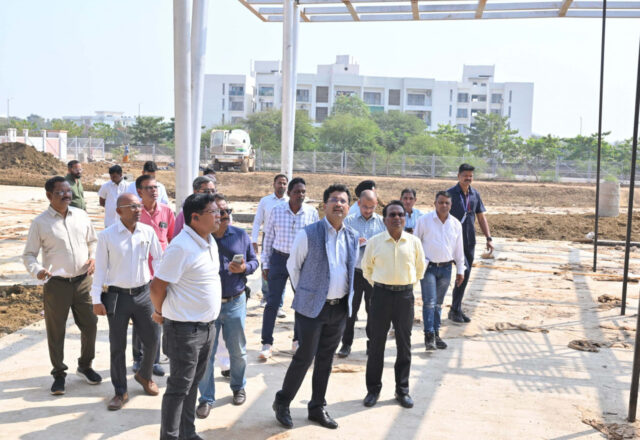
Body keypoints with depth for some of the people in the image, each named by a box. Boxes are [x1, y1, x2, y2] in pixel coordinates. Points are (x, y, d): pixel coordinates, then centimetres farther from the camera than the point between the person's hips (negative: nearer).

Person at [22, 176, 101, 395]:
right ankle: (59, 374, 25)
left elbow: (92, 241, 17)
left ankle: (85, 366, 33)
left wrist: (93, 258, -2)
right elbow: (28, 255, -2)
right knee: (56, 332, 7)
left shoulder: (81, 215, 4)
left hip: (83, 281, 3)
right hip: (56, 284, -3)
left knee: (89, 325, 11)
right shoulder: (40, 223, -6)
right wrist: (37, 271, -21)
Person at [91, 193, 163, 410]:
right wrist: (96, 299, -6)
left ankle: (144, 375, 39)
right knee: (117, 346, 7)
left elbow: (159, 259, 8)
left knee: (152, 339, 10)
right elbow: (100, 268, -5)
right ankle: (120, 392, 23)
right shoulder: (107, 236, -8)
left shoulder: (148, 232, -2)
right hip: (117, 296, -2)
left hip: (144, 294, 2)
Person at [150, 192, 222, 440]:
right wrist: (160, 312, -3)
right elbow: (157, 287, -18)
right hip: (185, 329, -8)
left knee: (193, 384, 19)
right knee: (179, 387, 5)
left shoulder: (210, 241, 6)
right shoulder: (181, 247, -23)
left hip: (206, 325, 8)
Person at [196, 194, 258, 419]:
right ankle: (206, 398, 20)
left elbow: (254, 261, 7)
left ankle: (238, 387, 39)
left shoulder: (241, 235, 1)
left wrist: (244, 268, -14)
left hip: (235, 302, 2)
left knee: (238, 351, 16)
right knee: (206, 354, 5)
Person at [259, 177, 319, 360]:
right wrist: (265, 264, 2)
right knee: (272, 302, -2)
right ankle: (266, 344, 7)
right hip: (279, 259, -1)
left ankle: (298, 340, 26)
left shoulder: (312, 212, -3)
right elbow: (268, 238, 3)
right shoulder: (277, 211, -4)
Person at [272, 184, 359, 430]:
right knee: (304, 358, 0)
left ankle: (317, 408, 27)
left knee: (326, 359, 14)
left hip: (340, 308, 5)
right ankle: (282, 404, 20)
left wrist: (347, 297, 15)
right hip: (312, 308, -5)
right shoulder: (308, 234, -11)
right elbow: (293, 266, -1)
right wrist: (304, 294, 4)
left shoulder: (353, 237, 5)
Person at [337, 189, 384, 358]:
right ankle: (346, 344, 14)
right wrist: (355, 243, -15)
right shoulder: (349, 221, 4)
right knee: (351, 308, 4)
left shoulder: (382, 222, 6)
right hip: (355, 272, -1)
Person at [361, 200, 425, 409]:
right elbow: (366, 268, 12)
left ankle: (402, 390, 22)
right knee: (376, 343, 6)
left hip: (405, 295, 1)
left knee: (404, 344, 9)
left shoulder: (414, 242, 1)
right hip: (381, 294, -1)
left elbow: (420, 267, 16)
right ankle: (373, 389, 19)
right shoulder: (374, 242, -2)